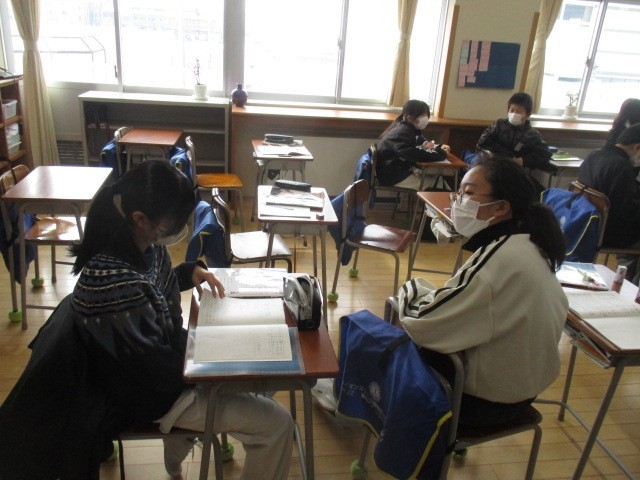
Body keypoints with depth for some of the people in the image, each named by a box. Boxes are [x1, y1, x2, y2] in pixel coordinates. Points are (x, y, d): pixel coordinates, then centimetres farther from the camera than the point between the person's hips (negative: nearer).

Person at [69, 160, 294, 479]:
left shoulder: (145, 245, -10)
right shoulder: (114, 283, -36)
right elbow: (157, 368, -27)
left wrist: (191, 272, -4)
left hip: (164, 355, 9)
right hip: (150, 395, -9)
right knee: (277, 424, -12)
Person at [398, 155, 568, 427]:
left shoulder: (500, 260, -30)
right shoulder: (525, 244, -1)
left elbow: (422, 326, -26)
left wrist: (411, 291, -7)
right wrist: (421, 291, -6)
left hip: (486, 400, -8)